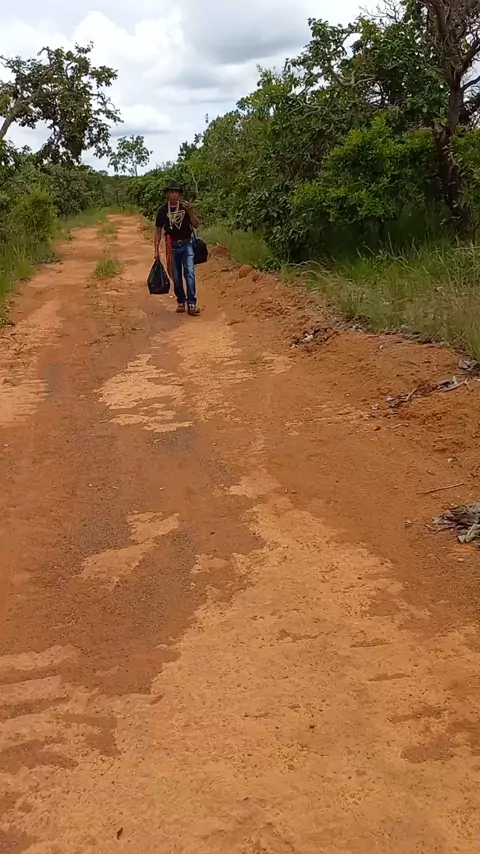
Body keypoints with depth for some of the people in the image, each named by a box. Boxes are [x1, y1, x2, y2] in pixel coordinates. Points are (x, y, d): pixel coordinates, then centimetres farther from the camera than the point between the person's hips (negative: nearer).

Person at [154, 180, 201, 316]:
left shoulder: (186, 206, -1)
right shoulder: (162, 210, -1)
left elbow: (196, 225, -4)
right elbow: (158, 230, 4)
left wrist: (189, 211, -19)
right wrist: (157, 250, 0)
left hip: (187, 244, -1)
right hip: (172, 246, 1)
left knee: (189, 273, -13)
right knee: (176, 276, 6)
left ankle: (191, 303, -15)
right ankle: (181, 302, 19)